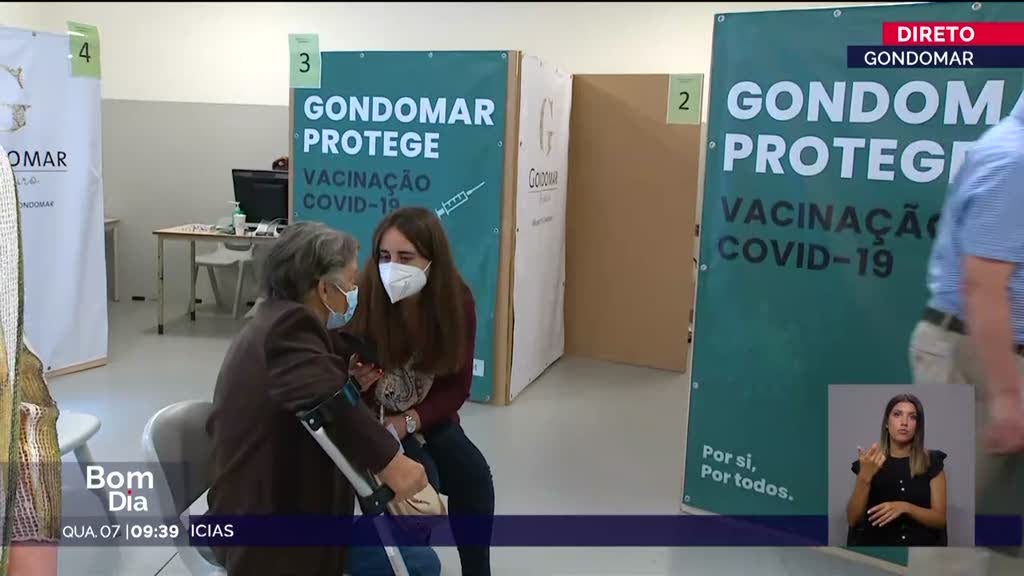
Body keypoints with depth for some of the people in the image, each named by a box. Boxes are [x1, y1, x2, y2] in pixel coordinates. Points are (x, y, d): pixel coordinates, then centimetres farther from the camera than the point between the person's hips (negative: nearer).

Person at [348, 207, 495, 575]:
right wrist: (353, 383, -34)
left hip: (427, 415, 3)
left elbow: (458, 385, -6)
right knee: (420, 479, -26)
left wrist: (410, 421, -20)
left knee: (474, 474, -17)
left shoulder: (457, 302, -14)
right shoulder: (362, 299, -23)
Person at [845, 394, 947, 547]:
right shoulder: (870, 461, 6)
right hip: (877, 543, 0)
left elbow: (941, 519, 2)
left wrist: (905, 507, -15)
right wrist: (864, 477, -17)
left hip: (922, 543, 0)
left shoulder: (932, 462, 7)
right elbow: (853, 520, -3)